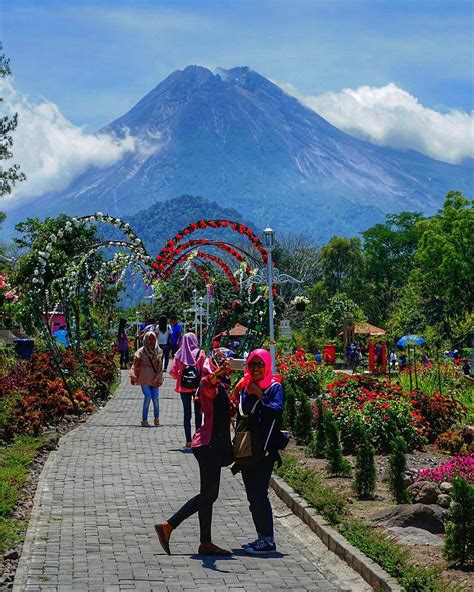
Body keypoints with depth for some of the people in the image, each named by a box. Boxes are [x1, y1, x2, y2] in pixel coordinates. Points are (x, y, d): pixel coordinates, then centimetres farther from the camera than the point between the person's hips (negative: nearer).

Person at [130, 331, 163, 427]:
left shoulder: (158, 351, 8)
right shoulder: (141, 352, 0)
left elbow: (160, 367, 7)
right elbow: (135, 365, -1)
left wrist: (158, 379, -2)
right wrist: (133, 376, -14)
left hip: (154, 380, 2)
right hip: (144, 379, -2)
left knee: (155, 398, -8)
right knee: (148, 396, -15)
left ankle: (157, 418, 13)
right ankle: (144, 420, -4)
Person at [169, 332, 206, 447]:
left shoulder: (179, 355, -4)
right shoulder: (200, 353, -9)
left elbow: (172, 371, -7)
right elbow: (204, 370, -13)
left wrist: (180, 378, 9)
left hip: (184, 387, 2)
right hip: (197, 386, -2)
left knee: (186, 413, 9)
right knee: (198, 413, 10)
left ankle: (188, 440, 8)